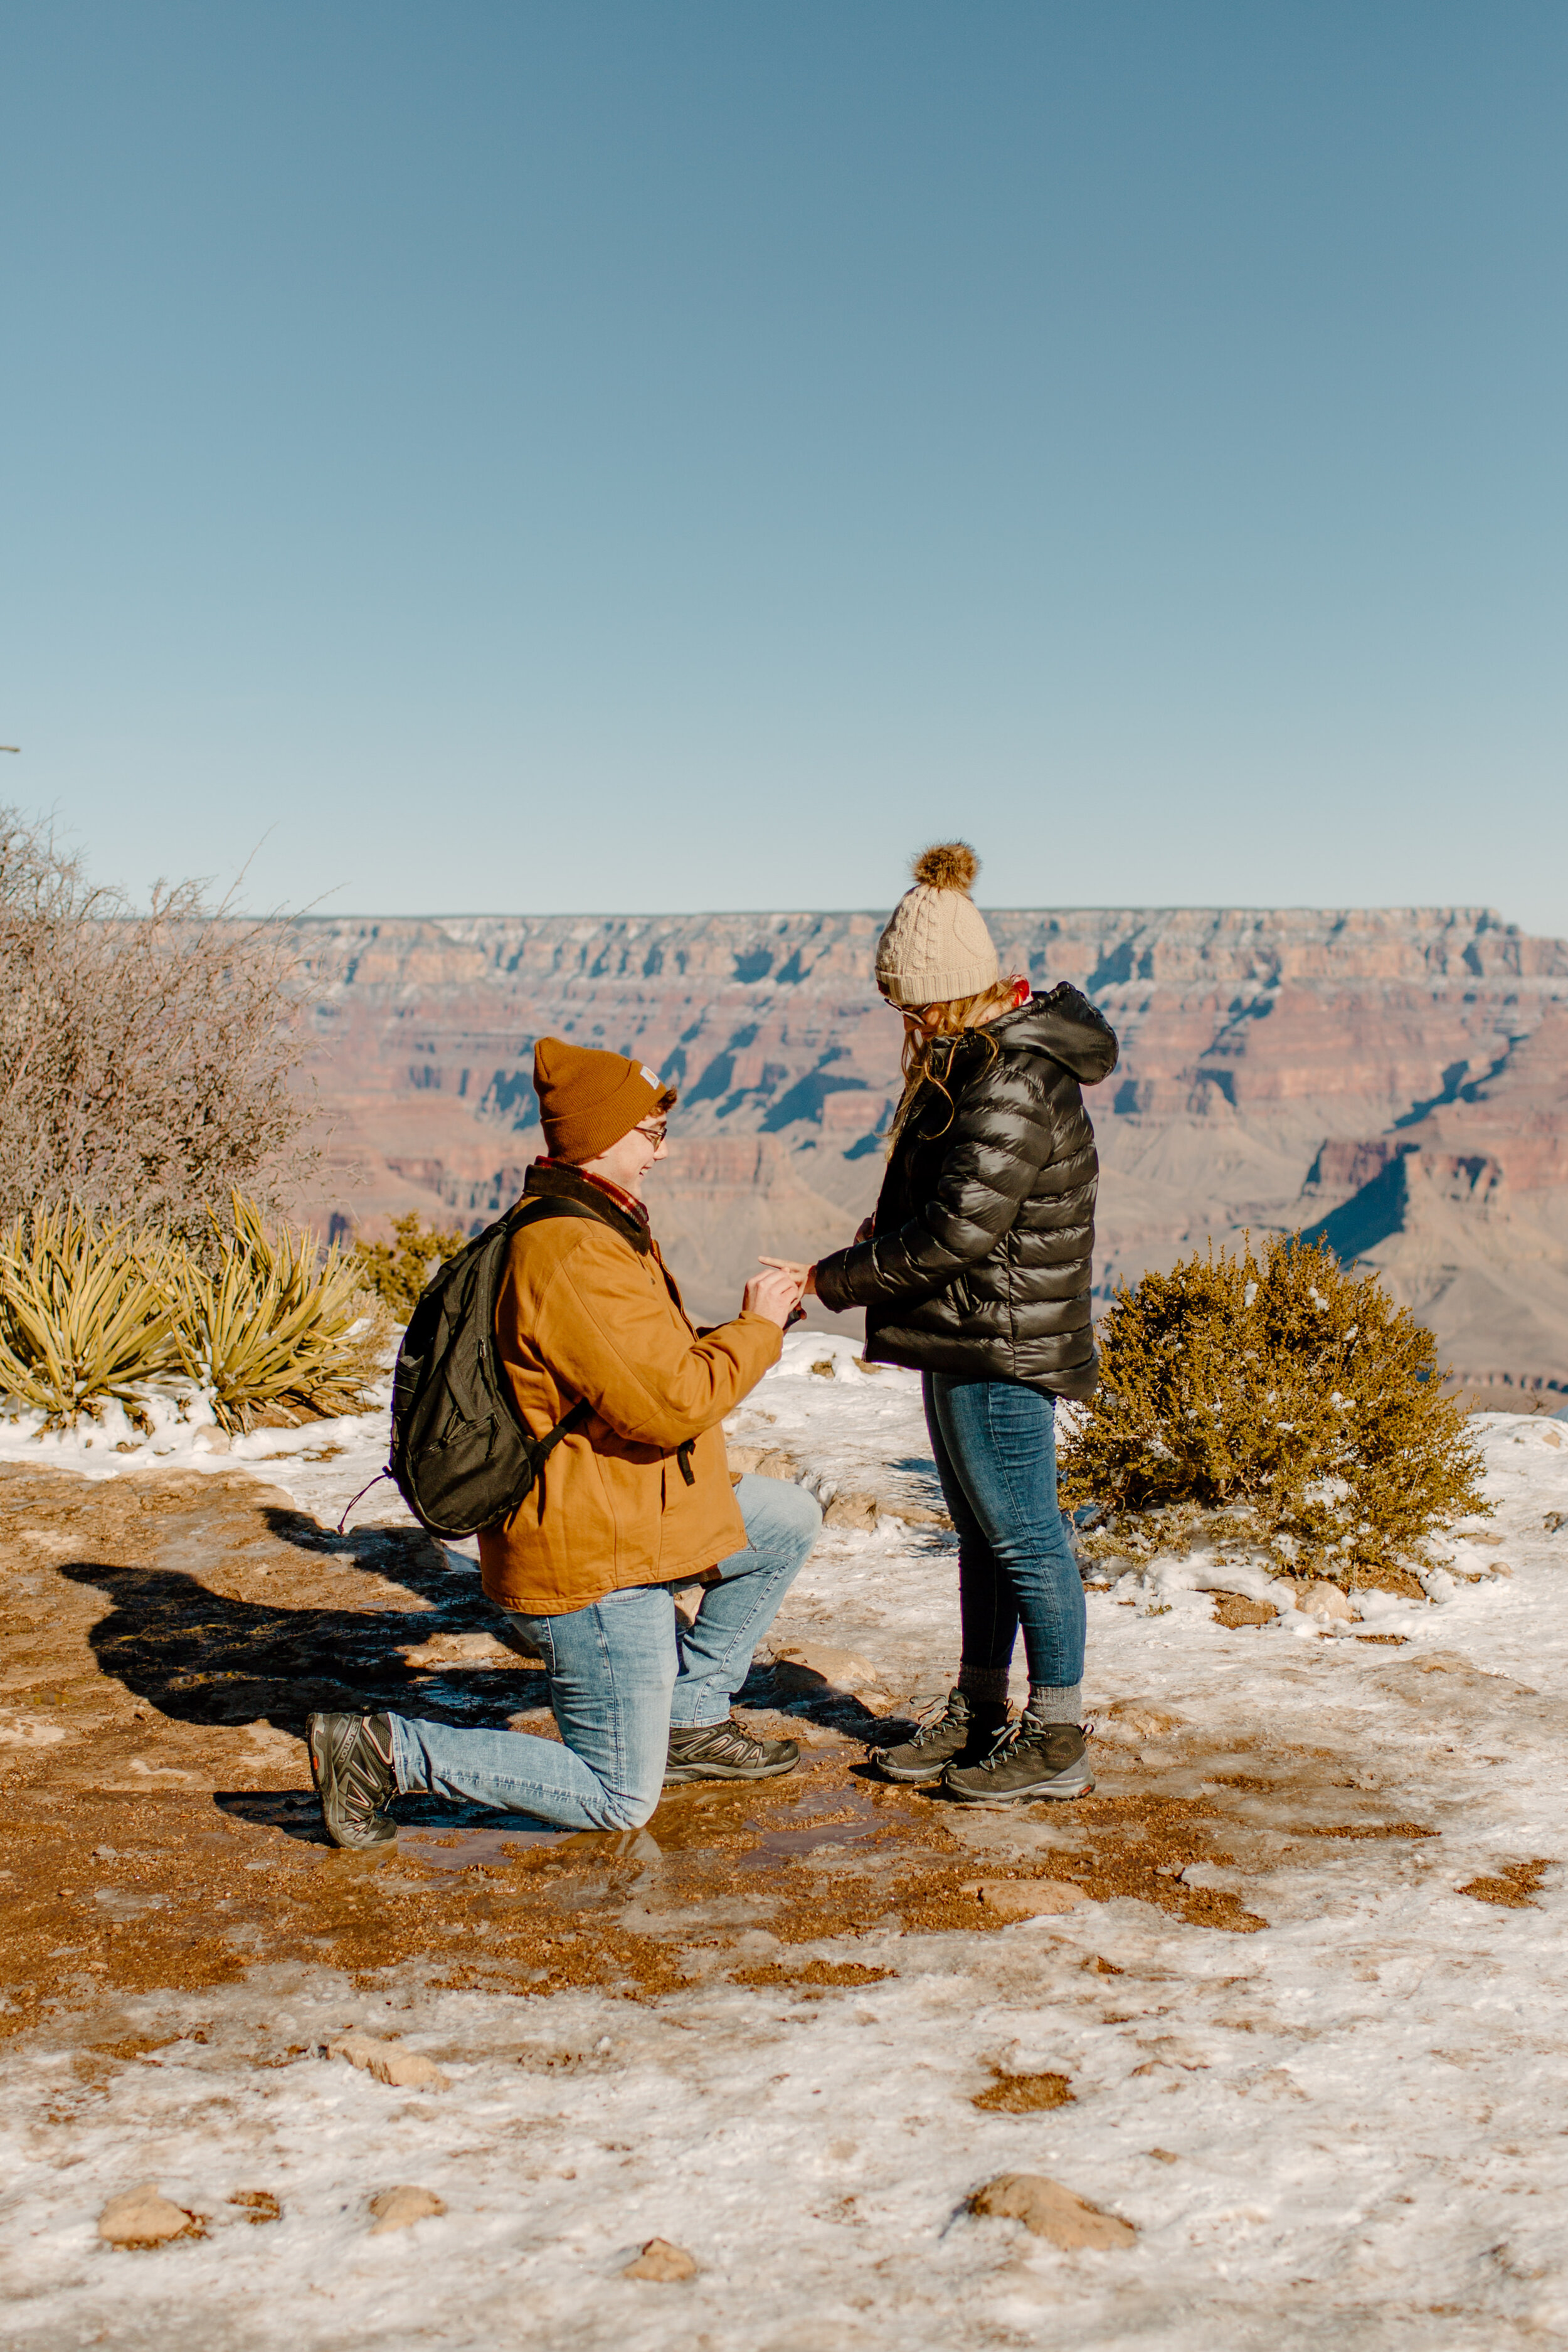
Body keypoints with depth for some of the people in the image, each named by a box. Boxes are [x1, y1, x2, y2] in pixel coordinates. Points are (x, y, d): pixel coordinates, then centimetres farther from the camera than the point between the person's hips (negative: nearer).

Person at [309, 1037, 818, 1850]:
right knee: (619, 1802, -1)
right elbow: (670, 1404, -26)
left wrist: (753, 1324, 5)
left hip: (627, 1522, 10)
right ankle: (386, 1751, 1)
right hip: (594, 1562, -10)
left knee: (788, 1518, 21)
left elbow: (656, 1368, 19)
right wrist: (756, 1328, -11)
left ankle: (690, 1718, 23)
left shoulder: (602, 1231, 12)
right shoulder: (571, 1254, -23)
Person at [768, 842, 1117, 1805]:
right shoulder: (979, 1055, 10)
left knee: (1022, 1533, 0)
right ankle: (979, 1714, 30)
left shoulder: (1013, 1083, -23)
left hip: (1002, 1344, -10)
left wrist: (834, 1278, -17)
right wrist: (888, 1224, 5)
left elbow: (958, 1234, -25)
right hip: (966, 1337, 10)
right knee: (982, 1529, 18)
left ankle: (1058, 1740, 12)